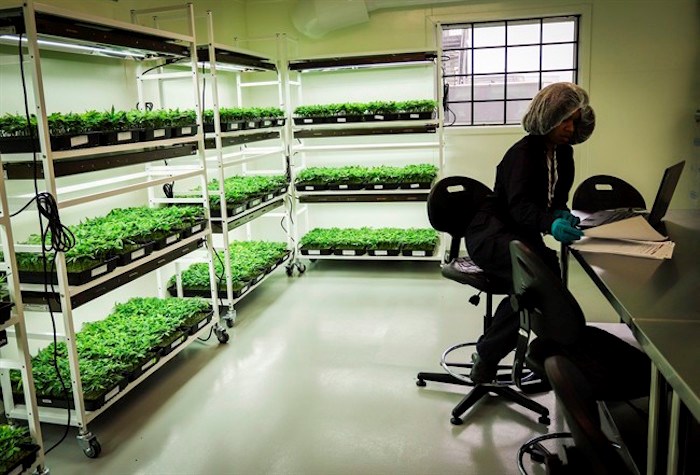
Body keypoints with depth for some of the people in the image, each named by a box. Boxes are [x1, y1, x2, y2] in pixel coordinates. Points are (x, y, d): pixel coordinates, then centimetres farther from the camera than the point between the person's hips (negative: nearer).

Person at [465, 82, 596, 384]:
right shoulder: (525, 151, -11)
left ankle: (488, 353, -14)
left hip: (524, 235, 7)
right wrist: (551, 223, -46)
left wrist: (562, 215, -11)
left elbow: (556, 200, 14)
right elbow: (519, 204, -25)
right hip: (490, 235, -7)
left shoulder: (563, 153, 12)